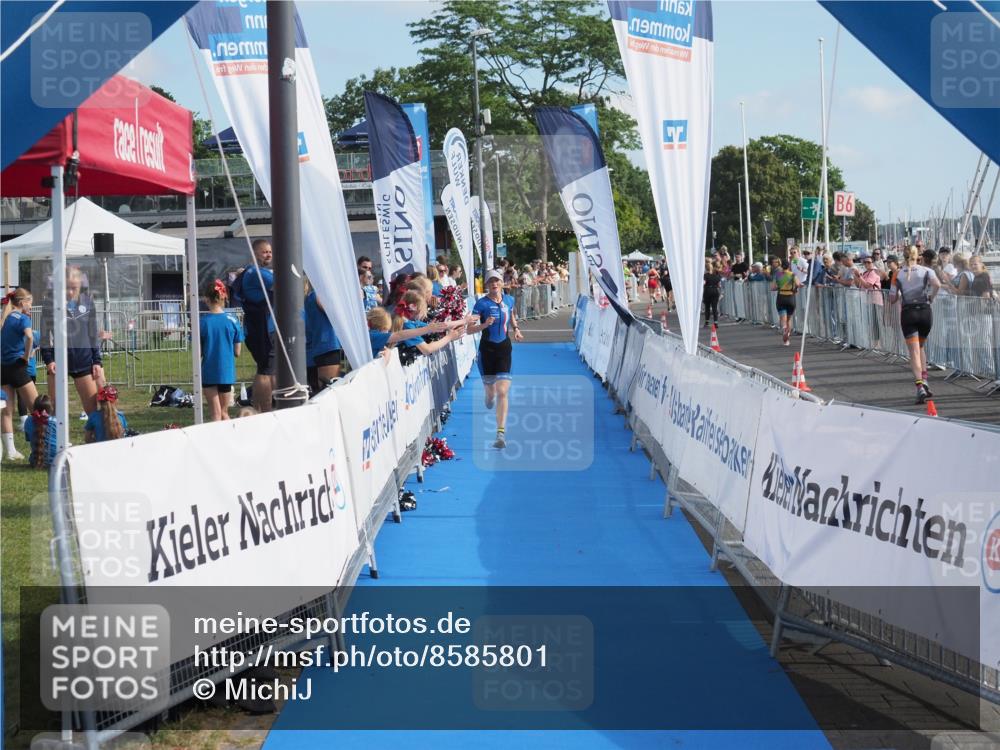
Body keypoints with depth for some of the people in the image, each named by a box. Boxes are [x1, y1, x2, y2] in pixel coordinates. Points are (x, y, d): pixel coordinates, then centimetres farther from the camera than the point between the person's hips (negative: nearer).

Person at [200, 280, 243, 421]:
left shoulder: (202, 322, -8)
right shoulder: (232, 320, -5)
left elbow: (198, 353, -6)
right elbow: (237, 352, 0)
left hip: (208, 372, -1)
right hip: (227, 372, 1)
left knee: (216, 415, 3)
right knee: (224, 413, 16)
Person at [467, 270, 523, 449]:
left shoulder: (509, 300, 5)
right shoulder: (482, 303, -7)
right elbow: (469, 329, -9)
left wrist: (516, 329, 7)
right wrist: (484, 325, -26)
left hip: (504, 348, 1)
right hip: (487, 348, -1)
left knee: (502, 391, -11)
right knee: (490, 391, 10)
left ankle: (501, 433, -15)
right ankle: (490, 396, 52)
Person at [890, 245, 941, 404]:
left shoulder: (898, 274, 3)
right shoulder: (926, 270, 2)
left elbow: (892, 298, 3)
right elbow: (937, 285, -16)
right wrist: (931, 297, 1)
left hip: (908, 312, -1)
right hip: (925, 311, 1)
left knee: (914, 351, -4)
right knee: (921, 346, 23)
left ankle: (920, 387, -19)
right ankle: (924, 380, 11)